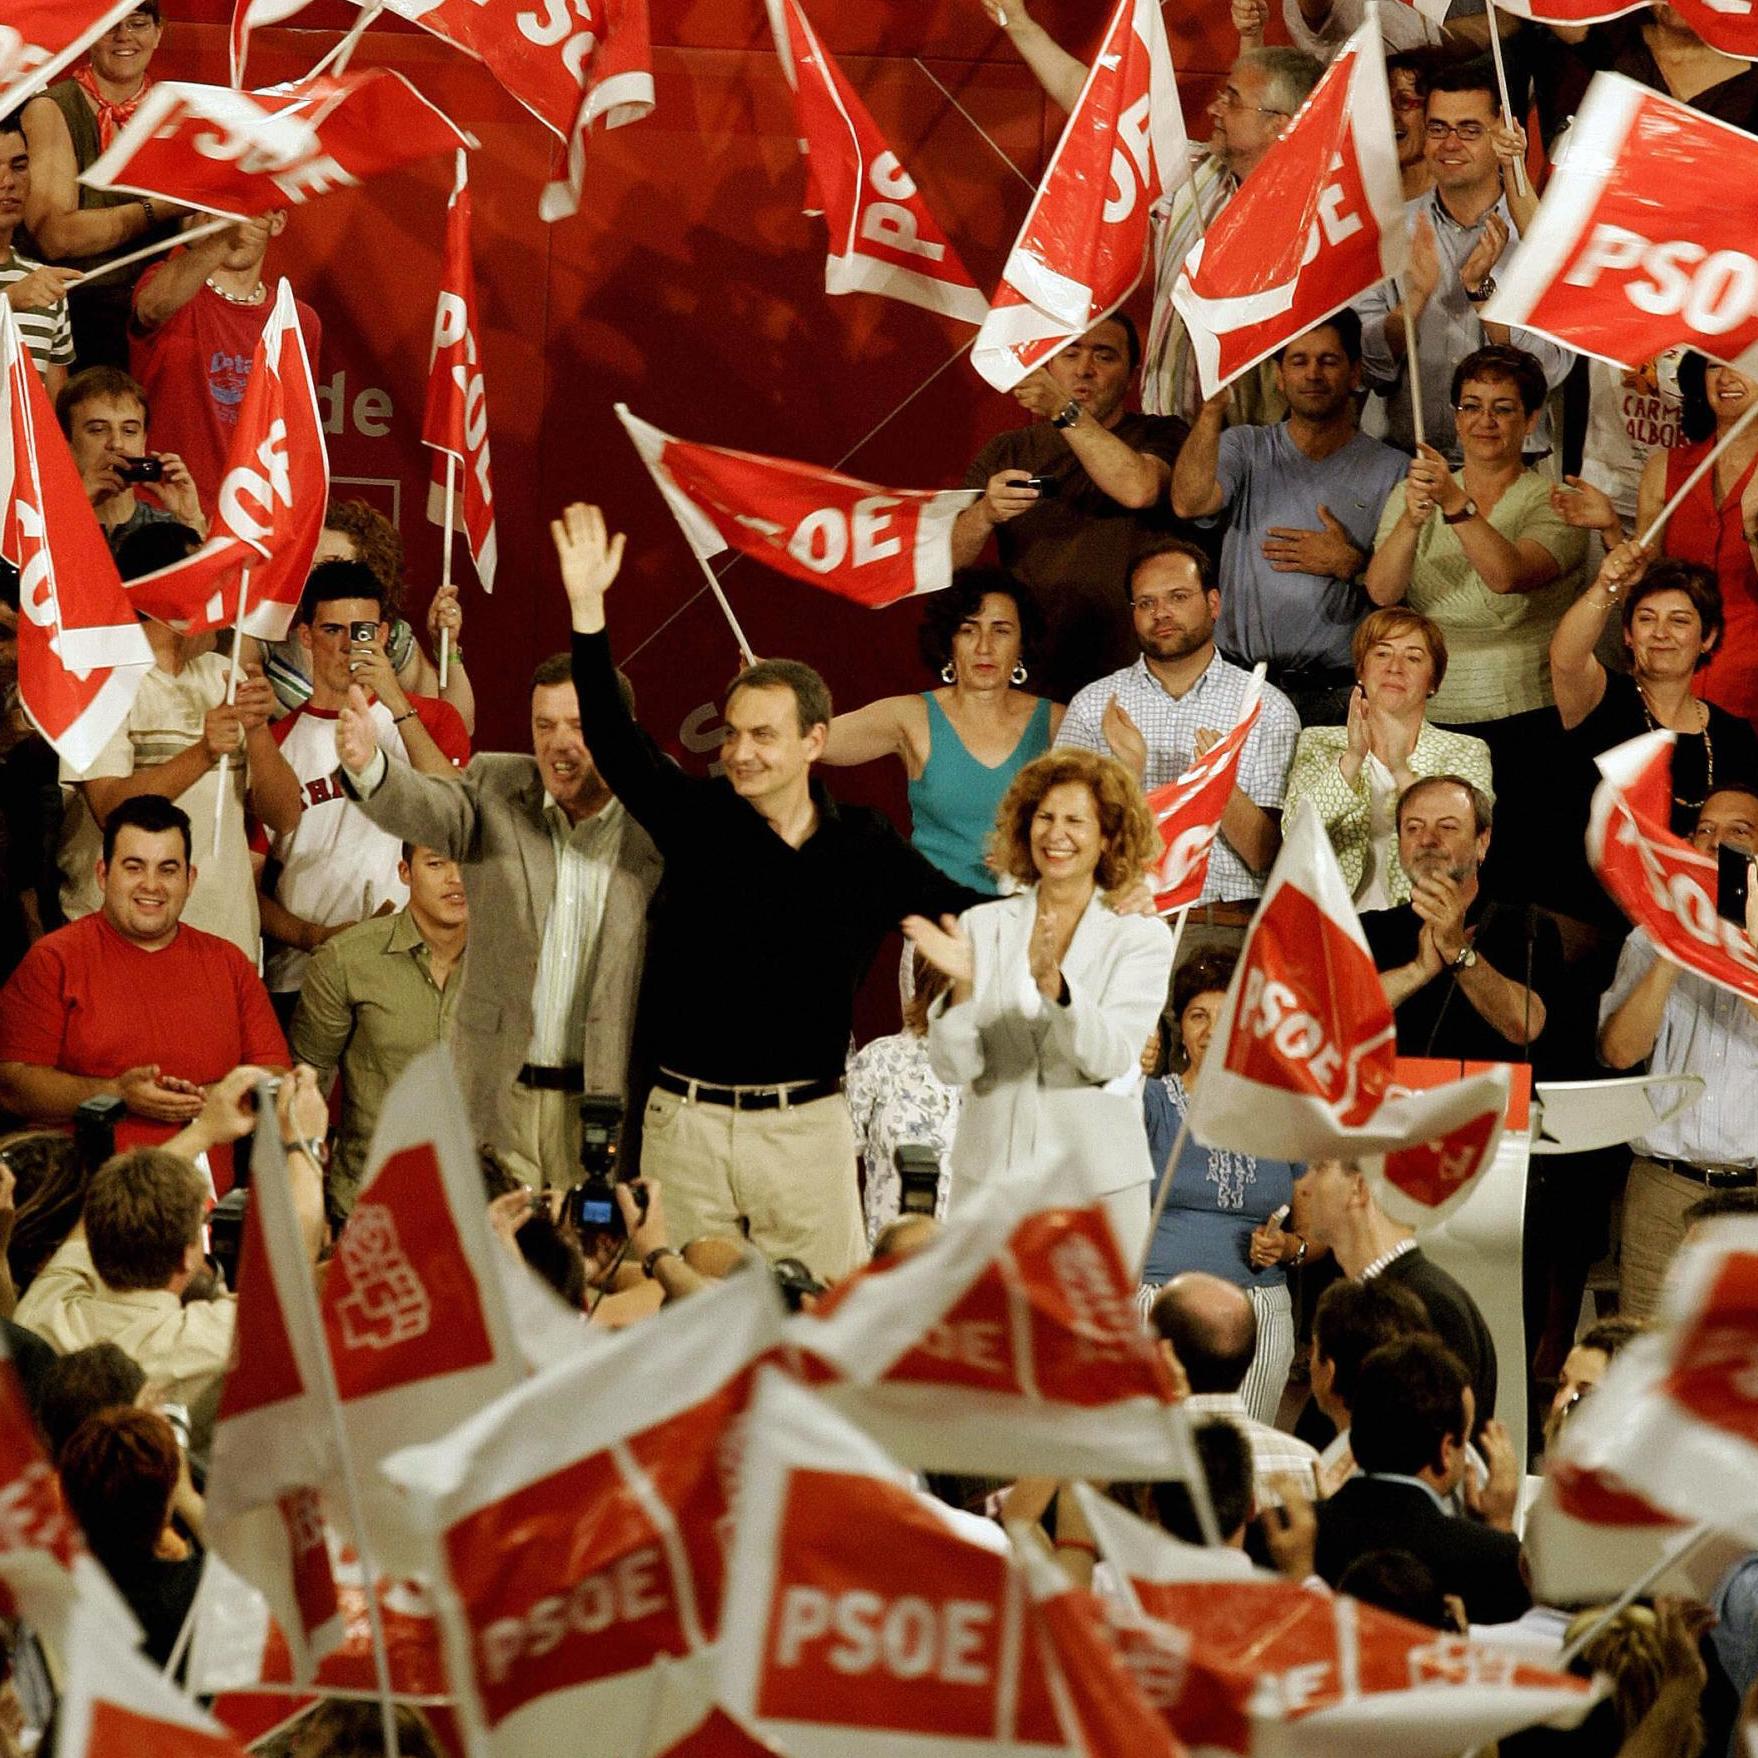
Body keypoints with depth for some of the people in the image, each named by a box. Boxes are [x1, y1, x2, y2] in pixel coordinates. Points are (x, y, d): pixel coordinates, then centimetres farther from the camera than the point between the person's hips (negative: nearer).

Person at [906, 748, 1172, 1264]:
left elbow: (1110, 1058, -12)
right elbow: (954, 1067, -1)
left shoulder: (1142, 938, 3)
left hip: (1096, 1181, -1)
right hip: (988, 1176, 1)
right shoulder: (983, 926, 6)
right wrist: (962, 985, -19)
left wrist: (1053, 984, -28)